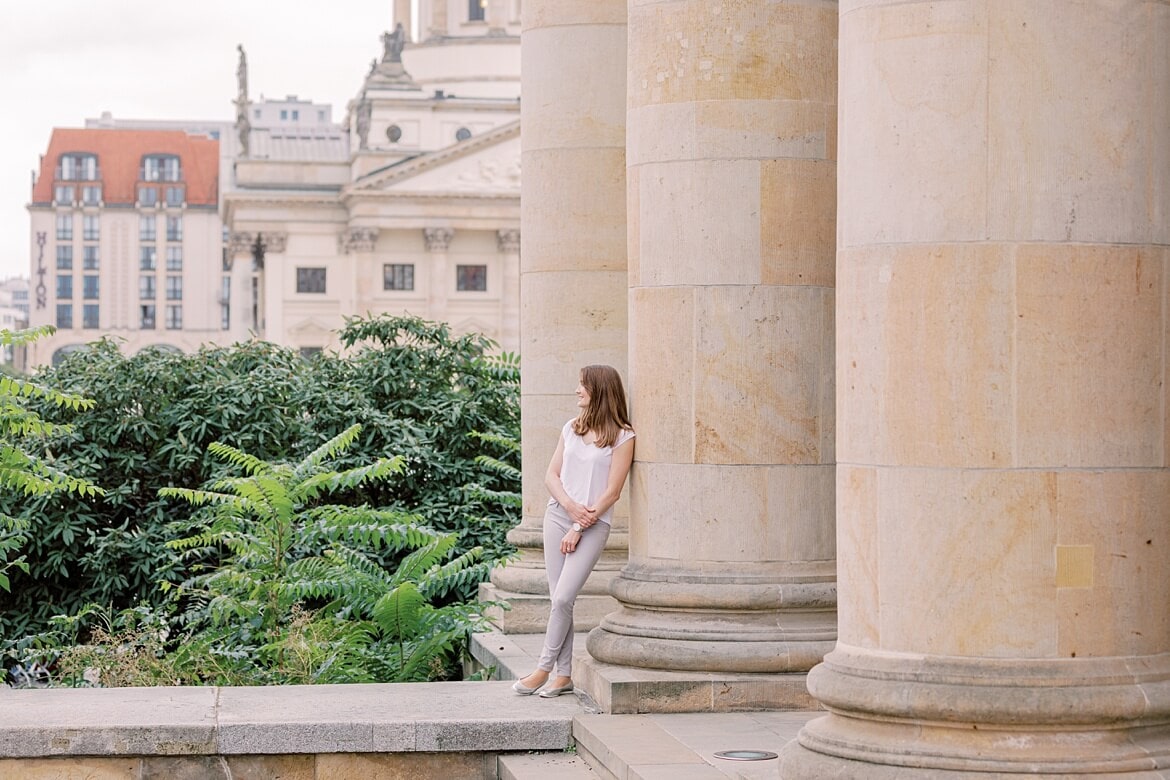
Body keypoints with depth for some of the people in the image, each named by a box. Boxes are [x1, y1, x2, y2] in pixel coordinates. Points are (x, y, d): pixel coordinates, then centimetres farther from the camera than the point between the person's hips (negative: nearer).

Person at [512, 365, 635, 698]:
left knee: (563, 597, -13)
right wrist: (570, 505, -8)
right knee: (558, 598, 2)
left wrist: (579, 527, -11)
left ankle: (544, 667, -3)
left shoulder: (622, 436, -5)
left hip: (594, 524, -5)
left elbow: (611, 493, -8)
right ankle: (564, 674, 6)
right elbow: (551, 475, 11)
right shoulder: (572, 428, 12)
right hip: (558, 515, 5)